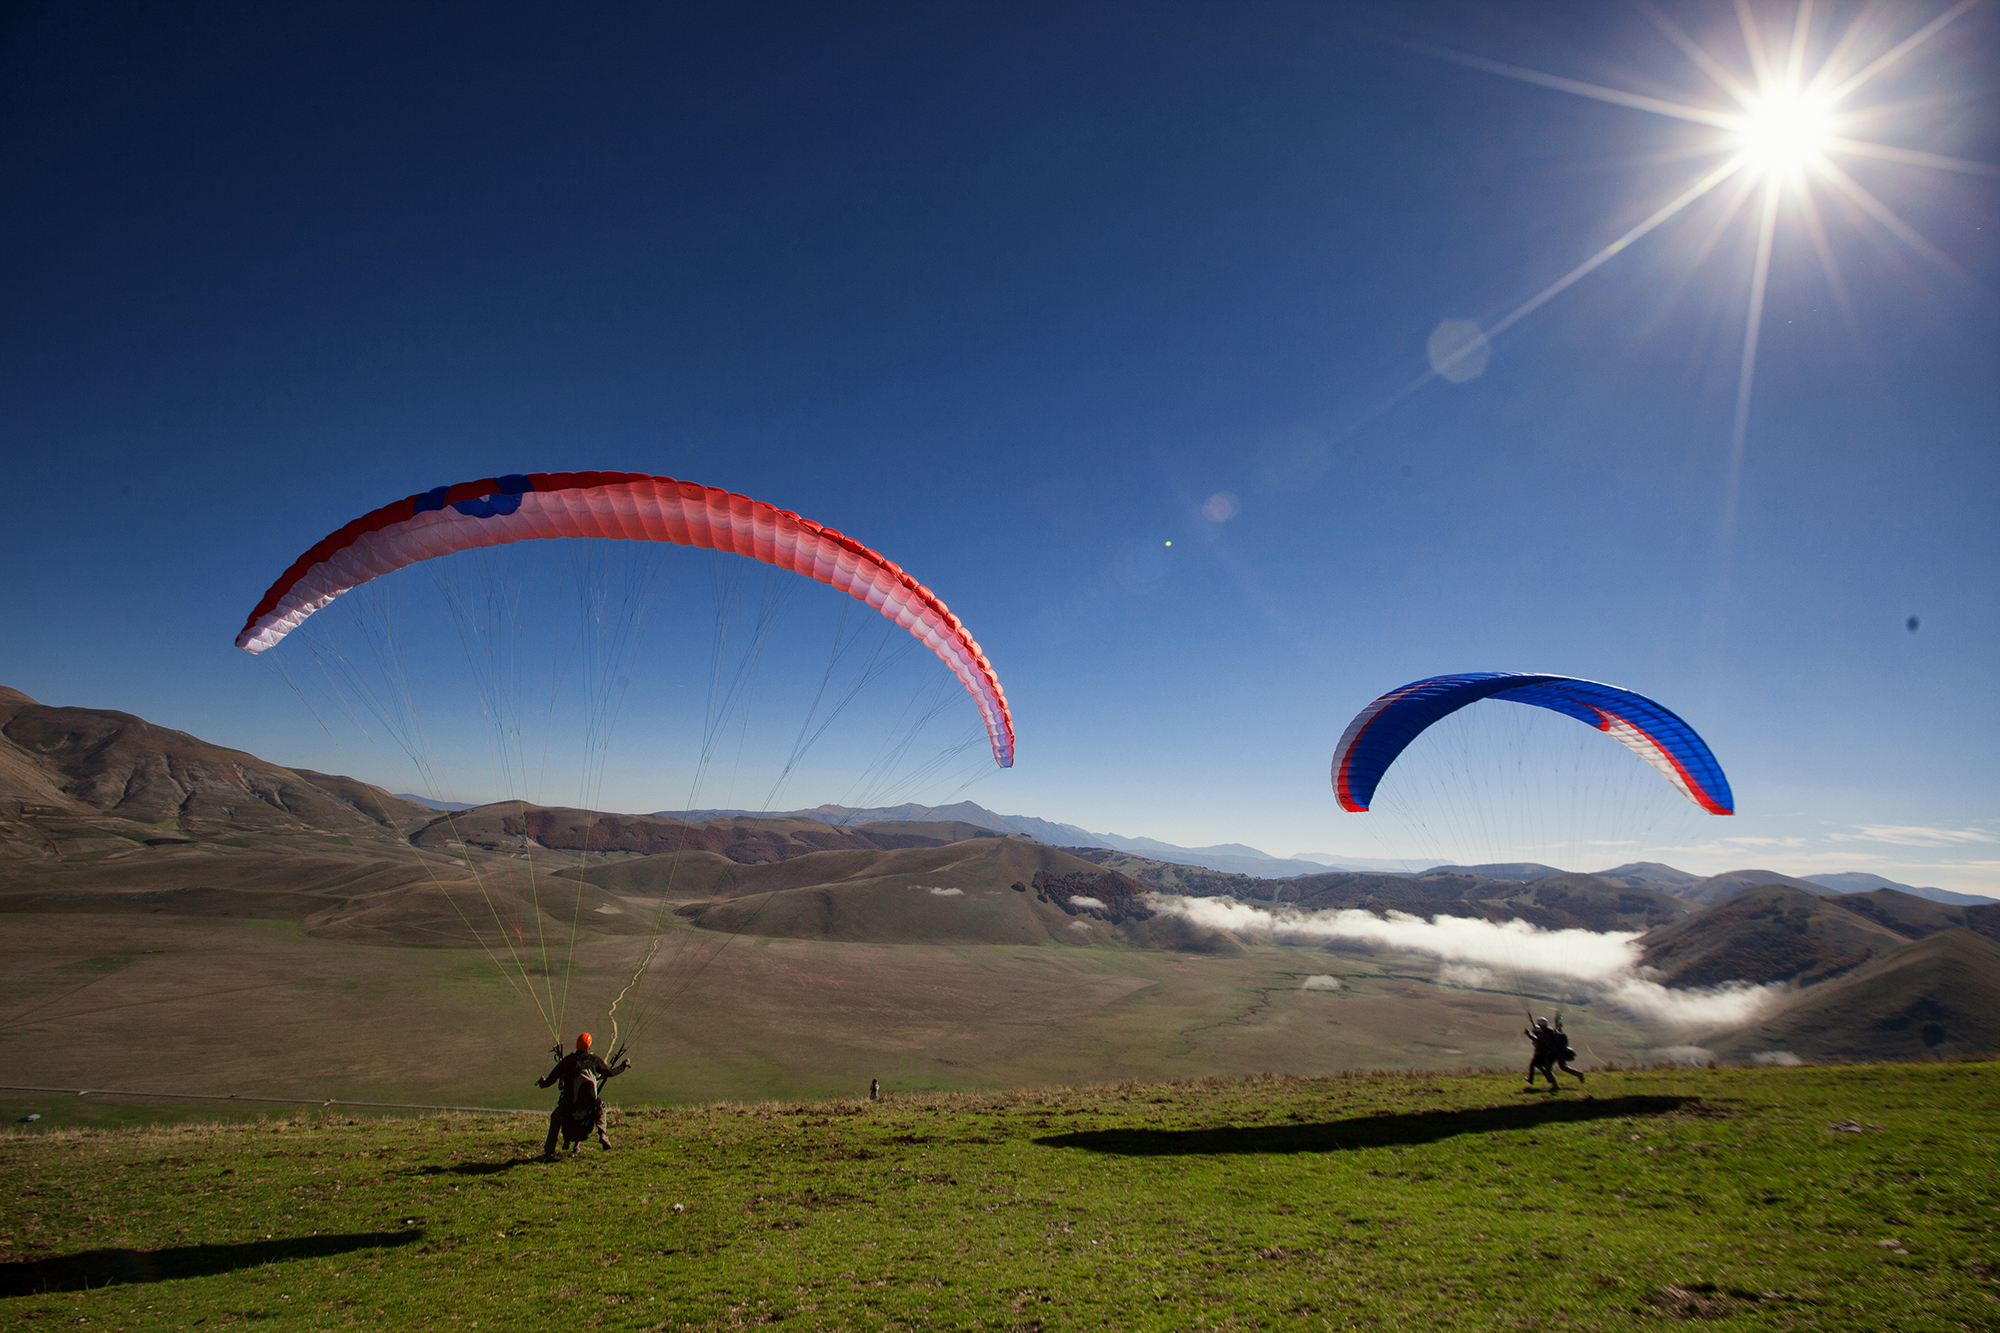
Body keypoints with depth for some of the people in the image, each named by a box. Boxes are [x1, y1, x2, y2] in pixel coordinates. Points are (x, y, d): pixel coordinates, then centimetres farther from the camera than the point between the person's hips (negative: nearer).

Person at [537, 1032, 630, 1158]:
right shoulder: (593, 1060, 2)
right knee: (600, 1106, 33)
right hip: (590, 1103, 1)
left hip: (569, 1105, -1)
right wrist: (623, 1066, 30)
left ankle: (548, 1153, 20)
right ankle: (602, 1133, 11)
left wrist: (542, 1083, 27)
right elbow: (610, 1073, 13)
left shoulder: (567, 1060, -2)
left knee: (555, 1118, 26)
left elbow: (551, 1080, 4)